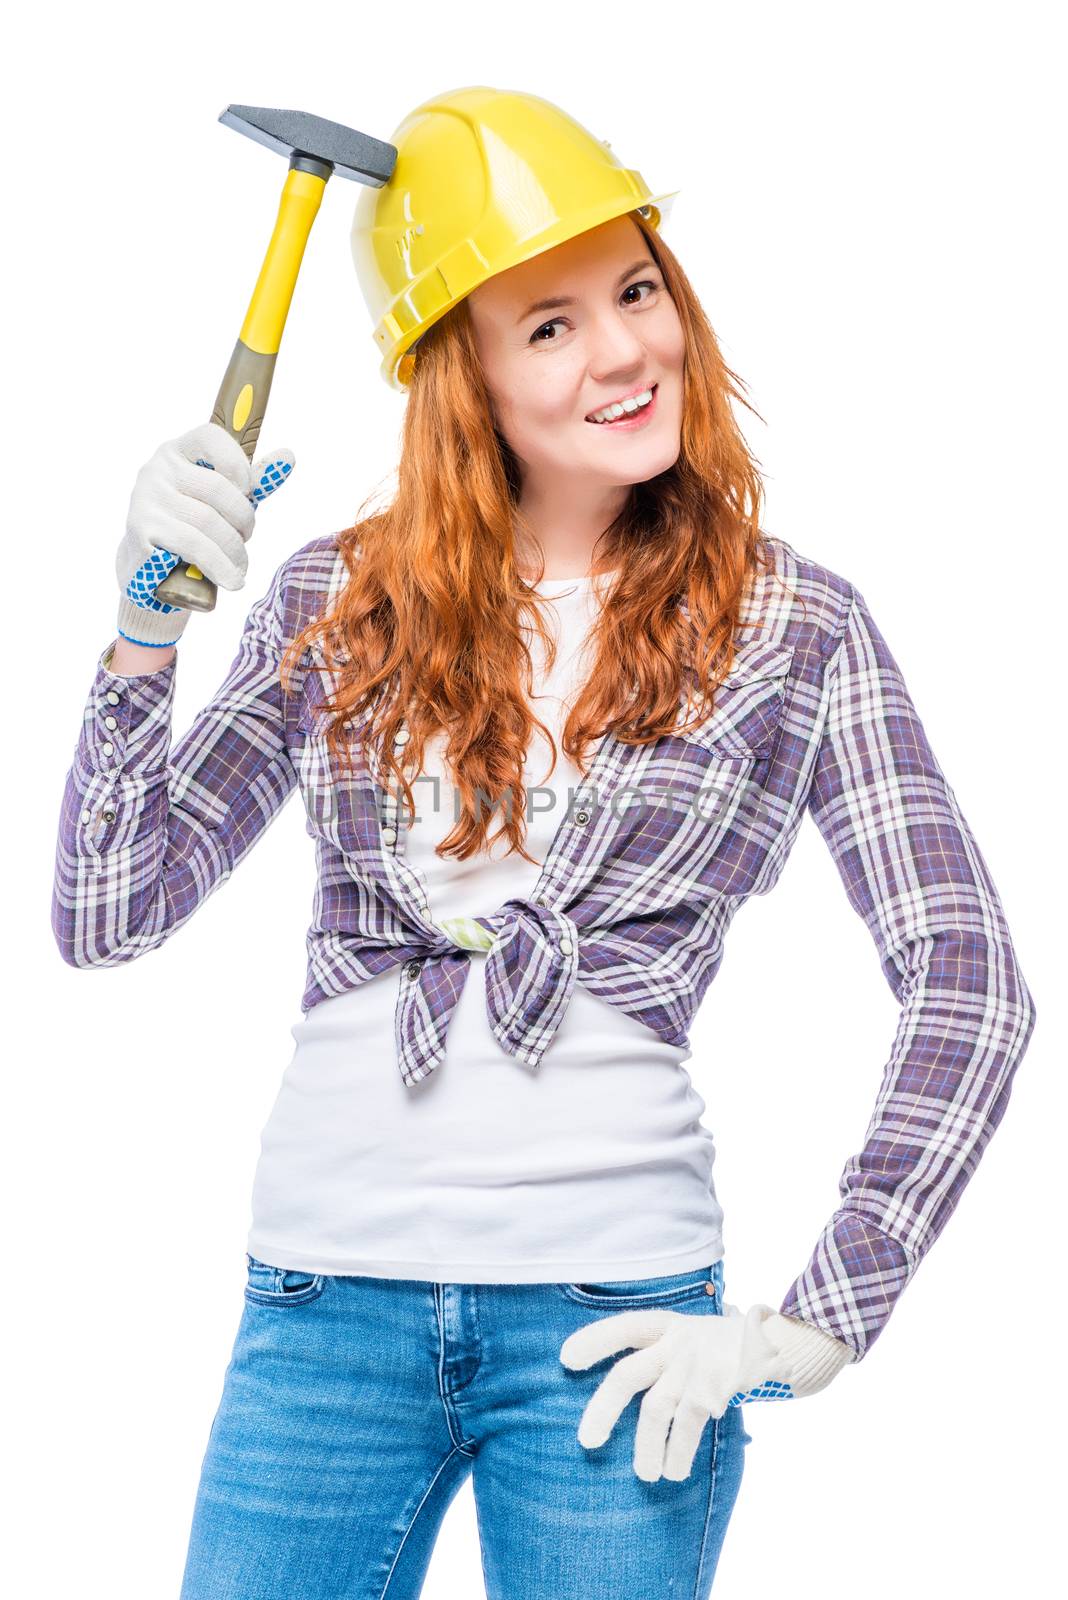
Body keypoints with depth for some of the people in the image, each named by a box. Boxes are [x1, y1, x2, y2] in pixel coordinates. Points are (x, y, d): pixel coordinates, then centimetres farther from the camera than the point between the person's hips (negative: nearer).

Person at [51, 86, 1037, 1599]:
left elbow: (971, 991, -3)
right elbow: (107, 915, 4)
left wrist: (813, 1327, -8)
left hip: (613, 1313, -1)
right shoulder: (337, 603, 5)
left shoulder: (791, 626, 0)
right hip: (326, 1294, 2)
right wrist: (147, 622, -9)